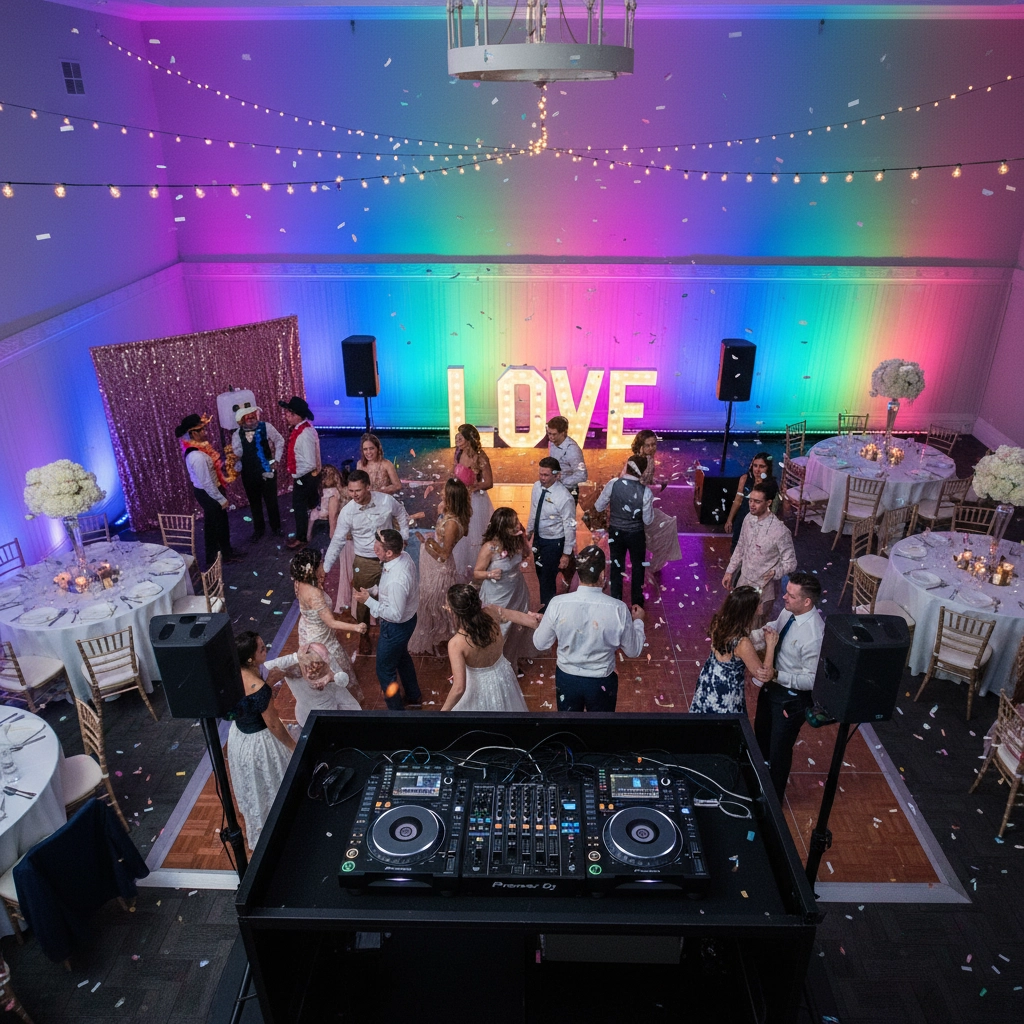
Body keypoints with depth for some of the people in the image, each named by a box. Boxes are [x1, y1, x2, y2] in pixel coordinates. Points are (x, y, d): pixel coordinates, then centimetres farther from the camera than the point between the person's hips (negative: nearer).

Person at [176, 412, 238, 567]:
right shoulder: (197, 456, -31)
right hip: (208, 494, -9)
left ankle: (226, 553, 40)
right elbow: (207, 483, -27)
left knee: (221, 522, 23)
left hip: (208, 492, 9)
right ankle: (213, 560, 27)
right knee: (213, 526, 9)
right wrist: (221, 499, -18)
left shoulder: (195, 448, -1)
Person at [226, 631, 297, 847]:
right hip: (259, 742, -8)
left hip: (238, 736, 8)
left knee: (252, 789, 30)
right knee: (270, 790, 18)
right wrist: (294, 747, -9)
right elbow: (274, 726, -22)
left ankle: (258, 835, 54)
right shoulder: (259, 689, -35)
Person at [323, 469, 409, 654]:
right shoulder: (347, 511, -19)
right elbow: (337, 541, -12)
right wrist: (325, 568, -13)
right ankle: (364, 635, 39)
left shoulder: (387, 501, -18)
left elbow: (401, 515, 5)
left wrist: (403, 538, 3)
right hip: (364, 562, -1)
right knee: (363, 601, 14)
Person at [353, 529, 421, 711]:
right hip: (408, 619, 9)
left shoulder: (396, 581, -40)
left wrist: (368, 600, -26)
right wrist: (373, 591, -5)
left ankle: (397, 711, 35)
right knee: (402, 657, 32)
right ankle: (414, 696, 54)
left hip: (396, 627, -9)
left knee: (385, 670, 15)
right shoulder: (404, 556, -13)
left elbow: (395, 614, -30)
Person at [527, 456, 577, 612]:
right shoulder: (537, 487, -9)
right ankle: (546, 603, 50)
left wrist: (566, 554, -15)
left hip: (554, 542, -7)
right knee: (540, 574, 25)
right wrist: (530, 531, 20)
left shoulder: (564, 498, -28)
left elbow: (570, 527, -20)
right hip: (538, 538, 7)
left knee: (548, 578, 5)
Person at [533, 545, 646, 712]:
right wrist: (638, 621, 9)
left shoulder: (557, 604, -22)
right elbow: (633, 651, -8)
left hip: (566, 678, 1)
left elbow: (540, 644, -7)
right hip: (601, 682, -1)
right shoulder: (619, 609, -24)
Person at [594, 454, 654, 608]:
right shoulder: (645, 492, -21)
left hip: (616, 533, 1)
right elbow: (648, 521, -13)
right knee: (637, 568, 20)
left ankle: (616, 602, 32)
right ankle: (637, 604, 33)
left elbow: (599, 507, -8)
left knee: (616, 567, 20)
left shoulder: (612, 485, -20)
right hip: (636, 535, -1)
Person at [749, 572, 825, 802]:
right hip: (772, 685, 8)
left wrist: (776, 676, -37)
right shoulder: (789, 612, -12)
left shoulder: (814, 635, -35)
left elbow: (813, 679, -29)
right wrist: (751, 635, -10)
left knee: (779, 749, 14)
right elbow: (773, 628, 8)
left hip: (791, 697, -8)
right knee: (761, 734, 31)